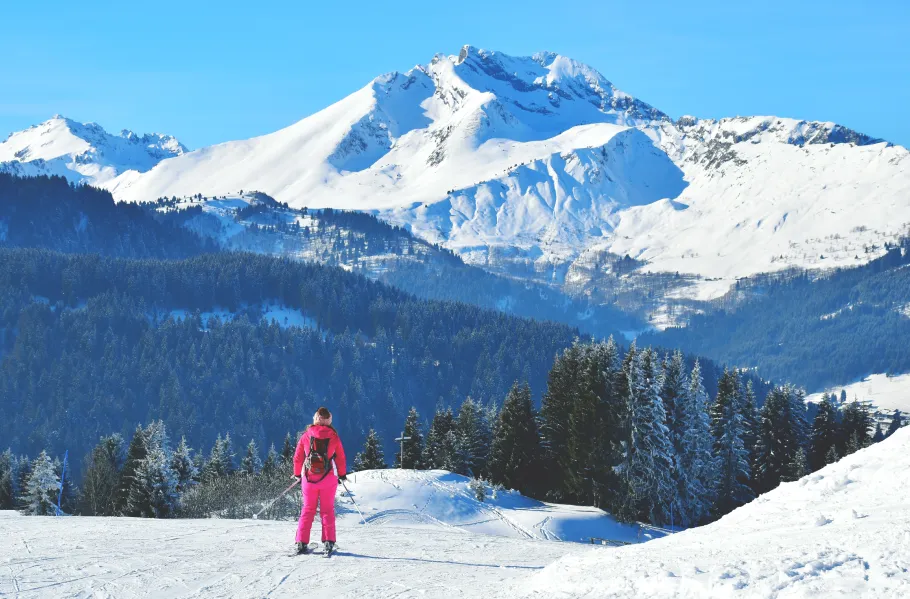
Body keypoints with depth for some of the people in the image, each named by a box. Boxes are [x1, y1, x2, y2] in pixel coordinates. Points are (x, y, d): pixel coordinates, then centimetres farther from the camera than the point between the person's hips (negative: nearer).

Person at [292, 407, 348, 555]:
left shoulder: (306, 435, 1)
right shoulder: (333, 436, -1)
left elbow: (297, 457, 5)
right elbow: (341, 457, 4)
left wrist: (297, 474, 19)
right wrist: (342, 474, 18)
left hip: (309, 477, 1)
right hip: (328, 478, -1)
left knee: (308, 509, 9)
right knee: (327, 510, 7)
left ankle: (302, 543, 3)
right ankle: (329, 542, -3)